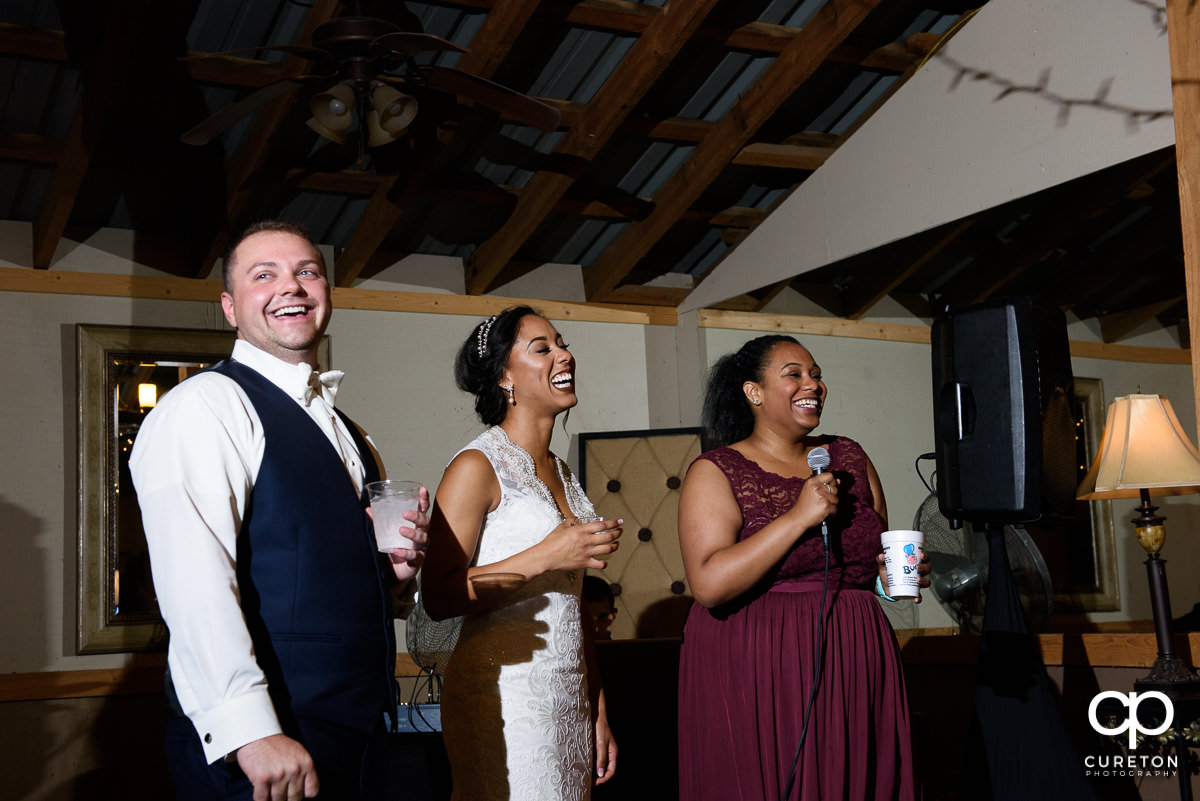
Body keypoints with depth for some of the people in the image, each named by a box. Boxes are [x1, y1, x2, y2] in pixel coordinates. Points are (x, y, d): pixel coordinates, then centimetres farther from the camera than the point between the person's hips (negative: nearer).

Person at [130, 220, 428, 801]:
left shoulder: (343, 432, 17)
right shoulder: (205, 406, -10)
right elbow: (195, 583, -22)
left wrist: (393, 570, 5)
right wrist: (250, 732, -30)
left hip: (357, 736, 8)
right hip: (255, 750, -8)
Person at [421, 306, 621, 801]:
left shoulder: (560, 473, 15)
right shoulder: (477, 466, -9)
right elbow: (438, 597, -17)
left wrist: (597, 710, 17)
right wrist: (545, 557, -21)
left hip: (569, 701, 7)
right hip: (505, 700, -7)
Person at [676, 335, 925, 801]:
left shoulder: (849, 458, 12)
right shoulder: (716, 473, -4)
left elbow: (882, 551, 23)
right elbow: (709, 584, -17)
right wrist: (799, 518, -19)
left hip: (852, 671, 5)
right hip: (755, 681, -5)